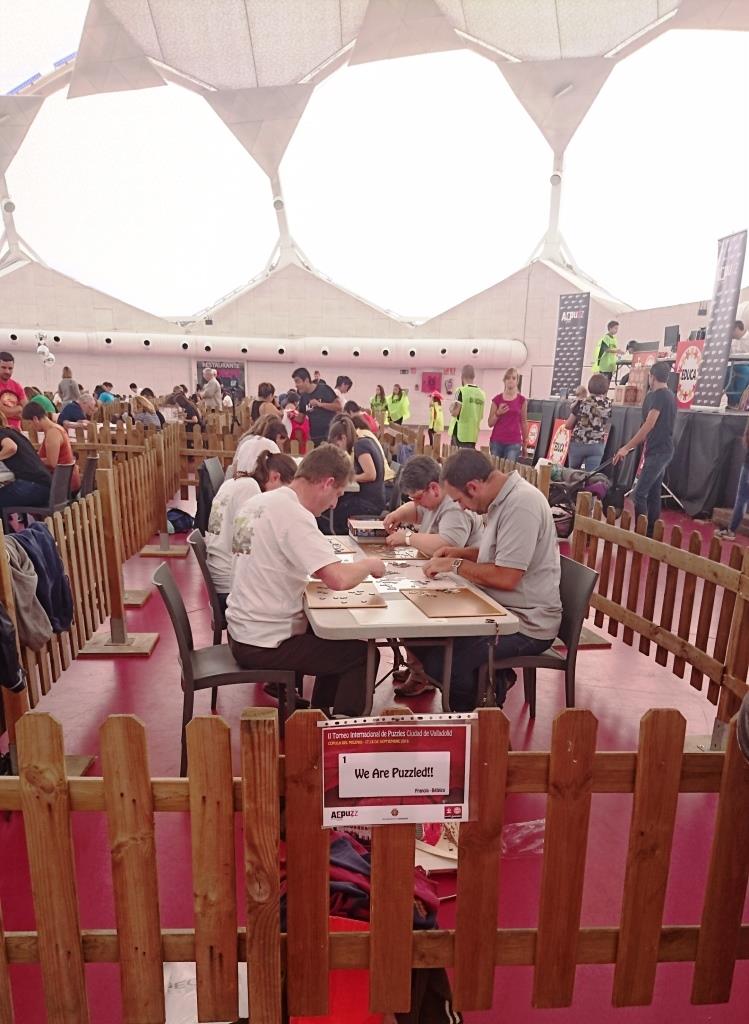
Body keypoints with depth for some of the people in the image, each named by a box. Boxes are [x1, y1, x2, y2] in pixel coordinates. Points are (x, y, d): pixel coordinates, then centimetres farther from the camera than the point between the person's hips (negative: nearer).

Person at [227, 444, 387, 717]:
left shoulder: (258, 502, 4)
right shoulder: (294, 515, -23)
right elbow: (338, 579, -31)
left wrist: (315, 574, 5)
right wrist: (370, 564, -11)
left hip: (243, 630, 9)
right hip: (263, 645, -9)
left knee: (338, 635, 25)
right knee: (362, 653, 4)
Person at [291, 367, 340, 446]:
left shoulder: (324, 389, -6)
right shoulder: (303, 397, 10)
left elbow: (338, 406, -11)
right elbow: (301, 419, 14)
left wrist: (320, 404, -19)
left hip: (330, 434, -6)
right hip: (315, 437, 6)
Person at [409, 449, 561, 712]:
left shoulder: (521, 505, -23)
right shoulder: (502, 498, 8)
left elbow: (506, 577, -26)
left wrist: (455, 565, -13)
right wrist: (460, 553, 7)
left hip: (526, 624, -10)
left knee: (439, 661, -20)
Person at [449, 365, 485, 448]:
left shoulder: (461, 391, -11)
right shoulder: (482, 393, 8)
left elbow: (454, 413, -18)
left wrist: (451, 408, 3)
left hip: (460, 433, -6)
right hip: (473, 434, 6)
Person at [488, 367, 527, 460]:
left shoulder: (522, 400, 3)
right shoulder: (497, 399, 4)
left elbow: (524, 422, 8)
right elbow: (490, 423, 7)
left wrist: (525, 443, 8)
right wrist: (498, 413, -11)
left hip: (514, 442, -1)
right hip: (496, 441, 1)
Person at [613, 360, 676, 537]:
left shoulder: (657, 395, -14)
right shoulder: (670, 396, 16)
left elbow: (649, 425, -19)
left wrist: (626, 447, -18)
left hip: (657, 452, -10)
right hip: (663, 450, 10)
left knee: (639, 494, -12)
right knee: (653, 493, 12)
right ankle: (651, 532, 16)